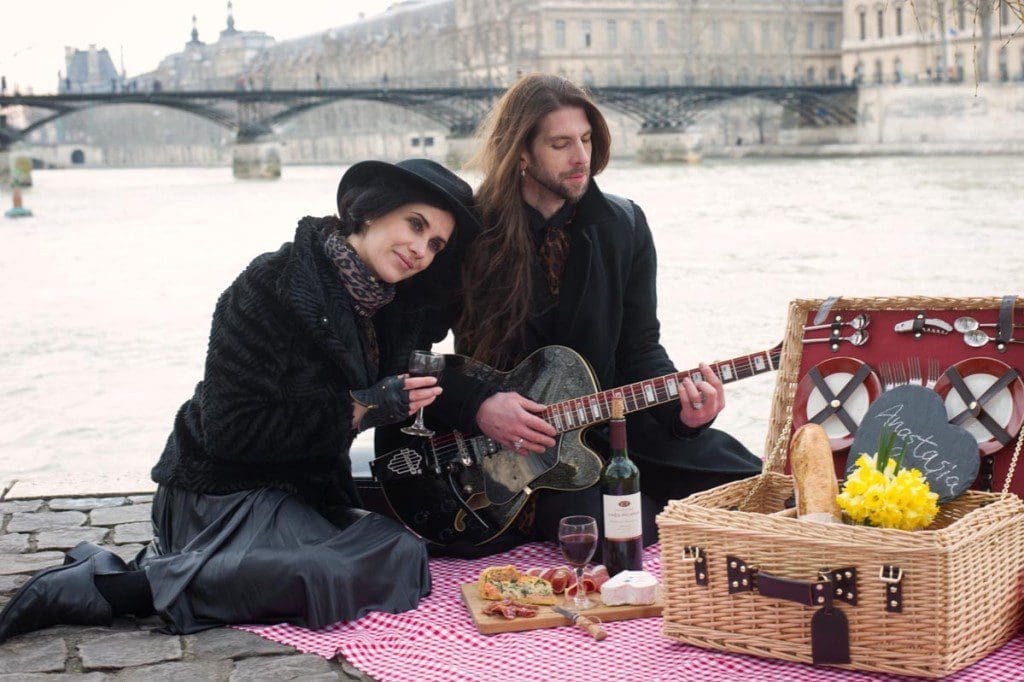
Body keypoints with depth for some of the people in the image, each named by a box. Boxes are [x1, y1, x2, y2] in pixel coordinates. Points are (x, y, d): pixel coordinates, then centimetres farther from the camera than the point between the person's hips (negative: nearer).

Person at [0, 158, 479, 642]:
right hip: (228, 489, -9)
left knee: (405, 555, -9)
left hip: (308, 486, 9)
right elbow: (230, 430, -20)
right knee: (329, 574, -30)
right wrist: (358, 410, -18)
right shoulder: (273, 288, -19)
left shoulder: (397, 303, 3)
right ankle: (112, 587, -20)